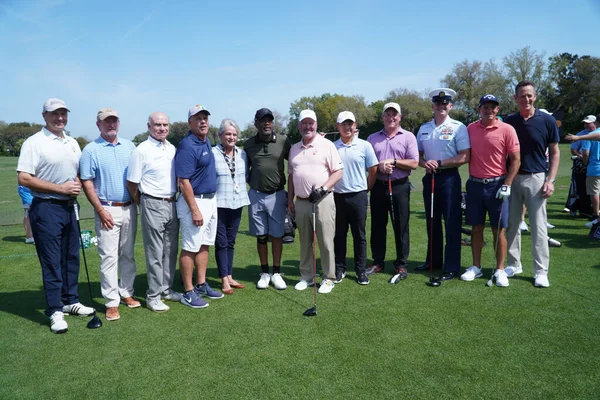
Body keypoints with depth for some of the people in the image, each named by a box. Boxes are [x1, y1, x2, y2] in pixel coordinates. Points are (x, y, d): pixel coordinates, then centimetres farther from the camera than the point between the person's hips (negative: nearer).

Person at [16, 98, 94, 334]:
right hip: (46, 208, -6)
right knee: (51, 261, -1)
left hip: (70, 206, 6)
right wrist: (60, 188, -18)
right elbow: (24, 178, -15)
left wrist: (77, 185, -2)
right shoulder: (34, 142, -8)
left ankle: (71, 301, 27)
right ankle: (55, 311, 8)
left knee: (71, 257, 13)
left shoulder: (73, 143, 12)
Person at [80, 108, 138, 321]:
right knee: (109, 257, -3)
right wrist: (100, 210, -12)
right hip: (108, 210, -4)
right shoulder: (91, 150, -3)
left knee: (128, 254, 12)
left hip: (130, 208, 4)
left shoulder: (129, 146, 9)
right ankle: (111, 302, 4)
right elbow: (87, 183, -5)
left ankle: (126, 292, 24)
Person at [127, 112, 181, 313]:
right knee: (155, 254, 1)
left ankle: (167, 290, 26)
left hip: (172, 204, 6)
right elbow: (132, 184, -7)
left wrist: (175, 199, 12)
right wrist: (145, 204, 3)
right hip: (153, 205, -6)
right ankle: (153, 296, 12)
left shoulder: (173, 149, 10)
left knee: (170, 251, 13)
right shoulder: (142, 151, -9)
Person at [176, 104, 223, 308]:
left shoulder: (206, 141, 10)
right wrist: (195, 210, -22)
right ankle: (188, 293, 8)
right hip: (194, 201, -9)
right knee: (190, 248, -1)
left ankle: (201, 285, 26)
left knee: (204, 245, 15)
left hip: (211, 200, 9)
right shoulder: (187, 146, -17)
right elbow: (183, 181, -20)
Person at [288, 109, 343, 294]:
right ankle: (306, 276, 24)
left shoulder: (326, 145, -1)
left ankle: (328, 278, 12)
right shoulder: (294, 149, 14)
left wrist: (323, 188, -16)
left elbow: (338, 172, -4)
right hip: (301, 202, 5)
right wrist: (290, 200, 14)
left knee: (326, 242, 0)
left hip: (322, 201, -4)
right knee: (305, 242, 12)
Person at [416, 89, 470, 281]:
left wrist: (439, 163, -15)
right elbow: (418, 155, 14)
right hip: (429, 177, 6)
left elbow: (464, 157, -12)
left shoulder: (458, 127, -6)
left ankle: (452, 267, 7)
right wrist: (425, 163, -7)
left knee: (452, 223, -1)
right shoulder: (423, 128, 10)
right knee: (432, 222, 14)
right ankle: (433, 260, 27)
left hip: (449, 178, -5)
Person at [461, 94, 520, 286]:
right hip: (474, 184, 3)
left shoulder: (507, 129, -5)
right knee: (476, 228, 9)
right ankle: (476, 267, 20)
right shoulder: (470, 129, 5)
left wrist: (506, 185, -11)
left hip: (496, 185, -3)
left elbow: (516, 159, -5)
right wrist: (470, 179, 4)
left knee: (498, 229, 3)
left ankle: (500, 270, 14)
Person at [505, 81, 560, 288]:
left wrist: (550, 180, -8)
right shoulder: (509, 121, 4)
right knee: (511, 224, 9)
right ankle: (514, 264, 23)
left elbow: (554, 152, 1)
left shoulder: (547, 121, -2)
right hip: (512, 178, 3)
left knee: (539, 226, 0)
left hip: (536, 178, -3)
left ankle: (541, 271, 8)